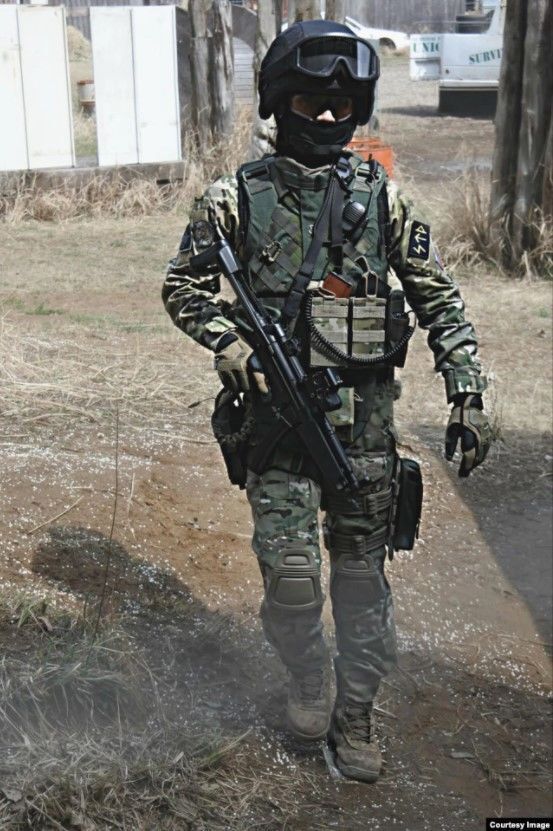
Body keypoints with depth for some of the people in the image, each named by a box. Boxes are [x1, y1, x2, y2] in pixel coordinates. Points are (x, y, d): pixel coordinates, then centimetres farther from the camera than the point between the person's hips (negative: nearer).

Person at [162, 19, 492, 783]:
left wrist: (468, 393, -3)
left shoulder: (382, 197, 2)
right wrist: (235, 351, -10)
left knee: (362, 568, 9)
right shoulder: (236, 198, -1)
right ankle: (308, 683, 27)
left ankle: (356, 712, 27)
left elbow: (439, 297, 4)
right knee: (290, 569, -3)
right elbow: (183, 288, 6)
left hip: (365, 414, 1)